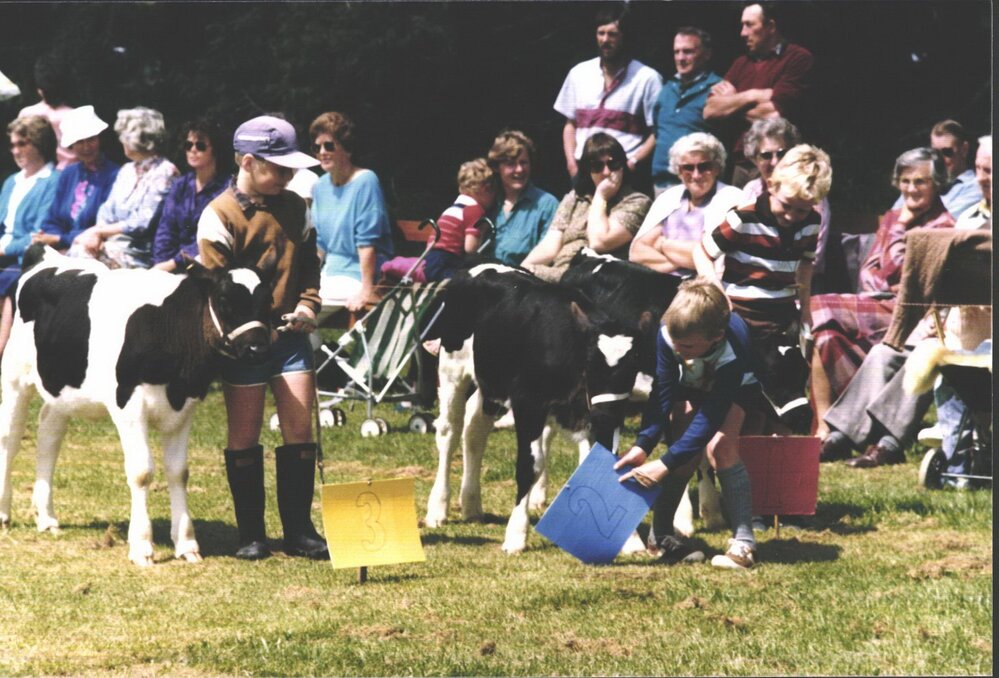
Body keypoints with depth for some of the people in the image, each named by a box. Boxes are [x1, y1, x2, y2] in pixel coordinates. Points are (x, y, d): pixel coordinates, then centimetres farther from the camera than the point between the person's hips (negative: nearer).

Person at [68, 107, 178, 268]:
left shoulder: (164, 173, -5)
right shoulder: (127, 170, 20)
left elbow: (142, 224, -12)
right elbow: (107, 212, 14)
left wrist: (98, 232, -10)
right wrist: (96, 234, -8)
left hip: (141, 255, -6)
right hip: (114, 245, 6)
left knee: (83, 253, -28)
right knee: (78, 248, -24)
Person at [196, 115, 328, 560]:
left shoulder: (293, 207, 9)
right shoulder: (219, 216, -9)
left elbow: (309, 261, 19)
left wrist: (308, 303, 1)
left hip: (290, 335, 5)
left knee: (300, 432, 3)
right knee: (244, 437, 3)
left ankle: (299, 531, 11)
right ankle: (251, 536, 11)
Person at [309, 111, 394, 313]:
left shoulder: (365, 181, -12)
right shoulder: (320, 187, 10)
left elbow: (367, 242, -17)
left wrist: (366, 291, -20)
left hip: (359, 275, -7)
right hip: (328, 273, 7)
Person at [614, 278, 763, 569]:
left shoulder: (733, 351, -43)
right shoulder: (668, 334, -33)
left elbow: (710, 416, -41)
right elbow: (662, 393, -26)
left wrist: (665, 465, -45)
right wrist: (643, 446, -37)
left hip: (736, 385, -3)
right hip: (690, 386, 3)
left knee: (720, 446, -27)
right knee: (684, 452, -20)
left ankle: (744, 542, -23)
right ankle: (660, 535, -6)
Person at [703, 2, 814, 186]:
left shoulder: (798, 58, -6)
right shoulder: (741, 63, 15)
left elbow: (774, 114, -15)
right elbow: (710, 111, 5)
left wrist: (731, 103, 1)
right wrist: (752, 96, -7)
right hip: (741, 165, 6)